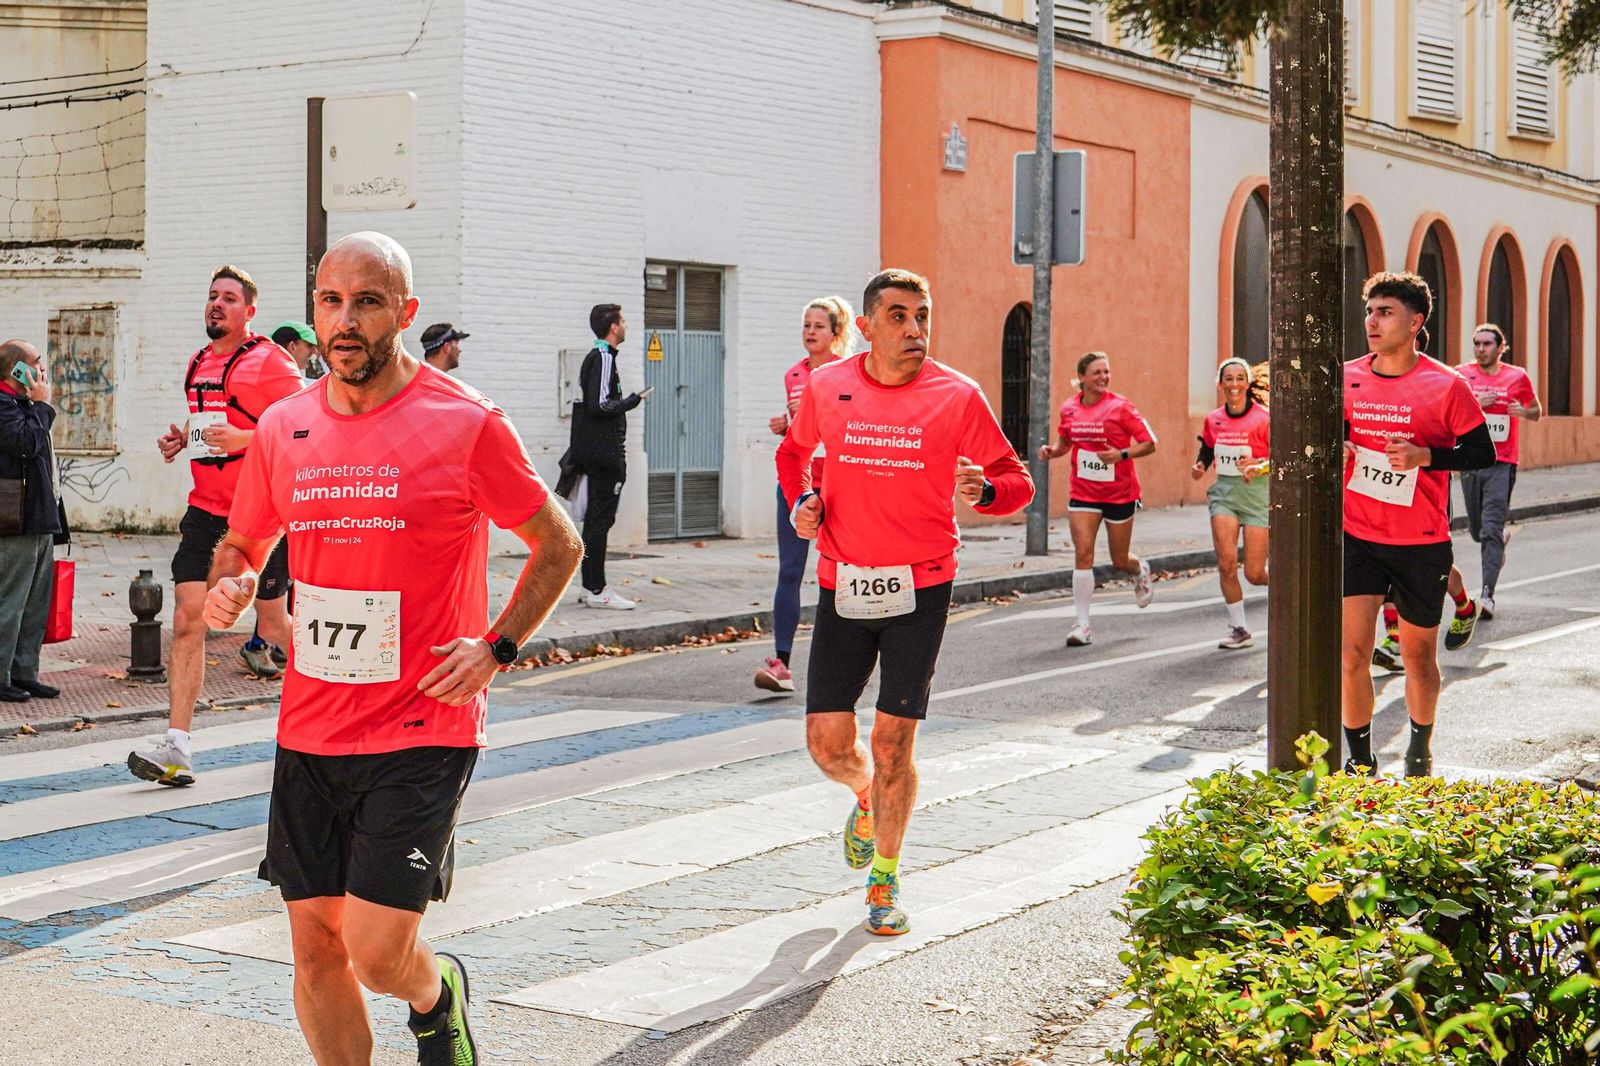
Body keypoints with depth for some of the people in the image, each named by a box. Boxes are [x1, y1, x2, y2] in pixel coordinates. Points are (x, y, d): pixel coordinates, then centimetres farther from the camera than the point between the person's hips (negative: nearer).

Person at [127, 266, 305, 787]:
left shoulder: (269, 362, -8)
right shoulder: (198, 363, 15)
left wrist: (246, 438, -24)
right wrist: (181, 439, 11)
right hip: (206, 509, 6)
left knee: (273, 624, 4)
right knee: (187, 620, -4)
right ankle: (176, 748, -7)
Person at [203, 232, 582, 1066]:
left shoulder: (465, 424, -9)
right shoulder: (281, 428, 5)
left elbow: (559, 546, 2)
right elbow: (241, 543, 21)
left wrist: (496, 649, -9)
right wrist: (228, 585, -2)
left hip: (422, 733, -5)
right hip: (308, 733, 5)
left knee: (376, 951, -8)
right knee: (315, 944, 7)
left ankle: (437, 996, 27)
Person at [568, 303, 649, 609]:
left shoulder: (596, 357, 17)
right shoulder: (603, 358, -13)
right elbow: (599, 405, -20)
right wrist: (631, 402, -9)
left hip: (593, 450, 10)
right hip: (604, 451, -10)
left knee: (595, 518, 12)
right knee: (601, 518, -8)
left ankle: (591, 586, 16)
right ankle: (596, 590, -6)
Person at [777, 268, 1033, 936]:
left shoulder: (957, 396, -4)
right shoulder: (827, 387, 2)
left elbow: (1016, 481, 1)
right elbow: (794, 450, 22)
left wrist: (984, 490, -22)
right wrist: (801, 500, 2)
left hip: (920, 587, -2)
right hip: (842, 586, 2)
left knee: (893, 745, 0)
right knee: (827, 743, 1)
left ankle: (885, 880, 20)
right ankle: (867, 799, 38)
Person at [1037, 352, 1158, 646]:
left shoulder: (1120, 407, -11)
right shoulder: (1069, 409, 1)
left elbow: (1149, 443, -9)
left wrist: (1122, 454, -26)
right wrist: (1052, 451, -3)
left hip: (1119, 492, -2)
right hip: (1082, 492, 2)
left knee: (1120, 561, 9)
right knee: (1083, 553, -11)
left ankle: (1141, 572, 48)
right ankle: (1082, 624, -7)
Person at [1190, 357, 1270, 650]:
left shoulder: (1263, 418, -8)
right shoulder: (1213, 420, 6)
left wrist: (1260, 465, -26)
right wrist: (1199, 467, 1)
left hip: (1256, 494, -3)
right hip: (1224, 493, 3)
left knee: (1254, 574, -5)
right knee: (1226, 561, -12)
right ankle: (1238, 630, 2)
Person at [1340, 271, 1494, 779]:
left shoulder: (1446, 386, -7)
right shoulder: (1345, 379, 3)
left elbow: (1482, 453, -3)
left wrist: (1424, 456, -19)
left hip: (1422, 545, -2)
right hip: (1357, 537, 2)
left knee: (1418, 656, 11)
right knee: (1350, 652, -8)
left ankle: (1420, 753, 34)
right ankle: (1359, 761, 7)